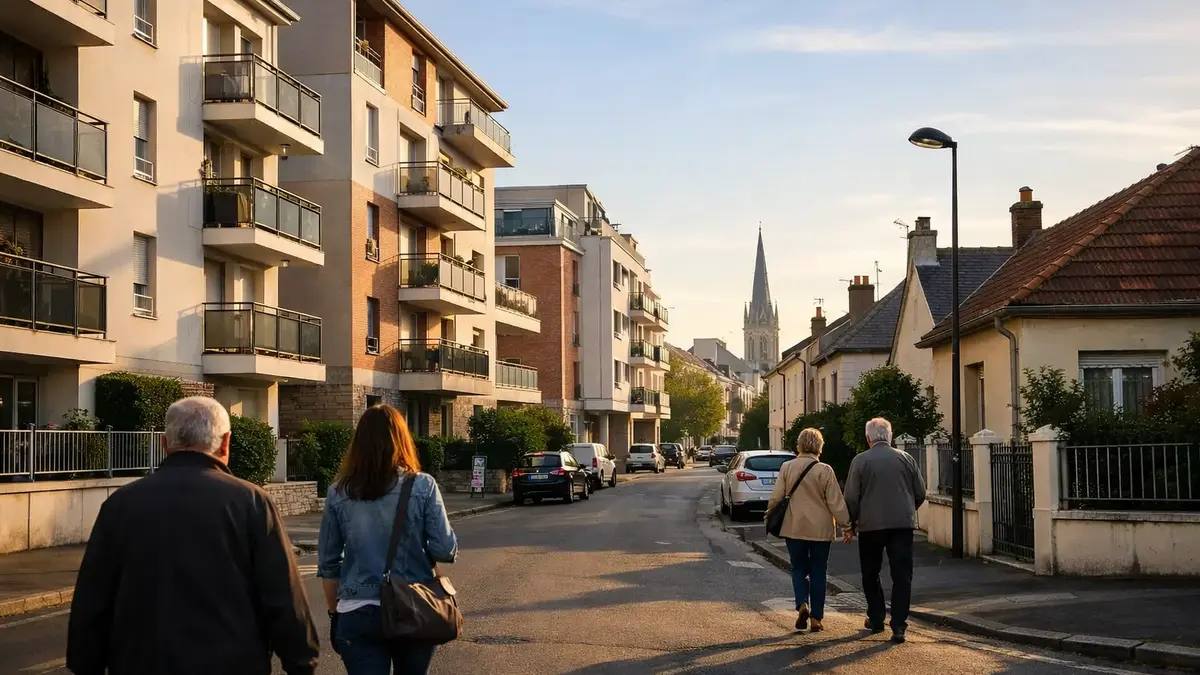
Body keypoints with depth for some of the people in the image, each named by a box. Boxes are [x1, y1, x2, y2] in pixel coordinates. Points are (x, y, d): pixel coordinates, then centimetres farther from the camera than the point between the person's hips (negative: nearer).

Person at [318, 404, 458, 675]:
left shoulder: (338, 493, -1)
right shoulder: (422, 486, -6)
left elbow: (328, 563, 4)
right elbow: (445, 550, -9)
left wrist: (334, 611, 16)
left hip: (357, 614, 0)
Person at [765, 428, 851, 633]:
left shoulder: (787, 468, -4)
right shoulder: (825, 470, -9)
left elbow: (775, 497, -1)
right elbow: (835, 502, -8)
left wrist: (769, 513, 18)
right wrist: (846, 523, 2)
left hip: (794, 528, 1)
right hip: (821, 529, -1)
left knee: (799, 569, 14)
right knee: (818, 572, 8)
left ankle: (802, 605, -10)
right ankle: (816, 618, 9)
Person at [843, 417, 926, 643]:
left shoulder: (860, 461, -5)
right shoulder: (905, 458, 3)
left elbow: (852, 497, -5)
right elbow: (920, 493, 7)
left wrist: (850, 525, 7)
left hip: (870, 525, -1)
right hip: (902, 524, 1)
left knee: (871, 574, 16)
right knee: (901, 576, 1)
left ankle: (876, 620, 23)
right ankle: (898, 626, -7)